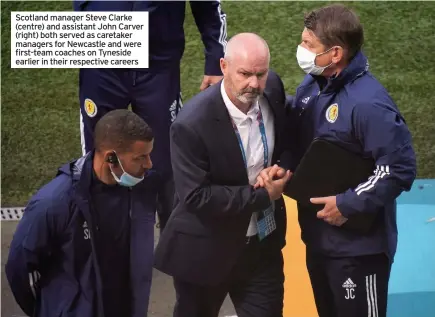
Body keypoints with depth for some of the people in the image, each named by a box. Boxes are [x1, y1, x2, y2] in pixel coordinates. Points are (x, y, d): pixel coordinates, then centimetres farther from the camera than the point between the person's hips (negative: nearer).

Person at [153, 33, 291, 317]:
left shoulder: (272, 89, -8)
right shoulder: (192, 125, -26)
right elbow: (196, 197, -25)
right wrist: (261, 195, -22)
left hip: (264, 244, 4)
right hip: (206, 250, -4)